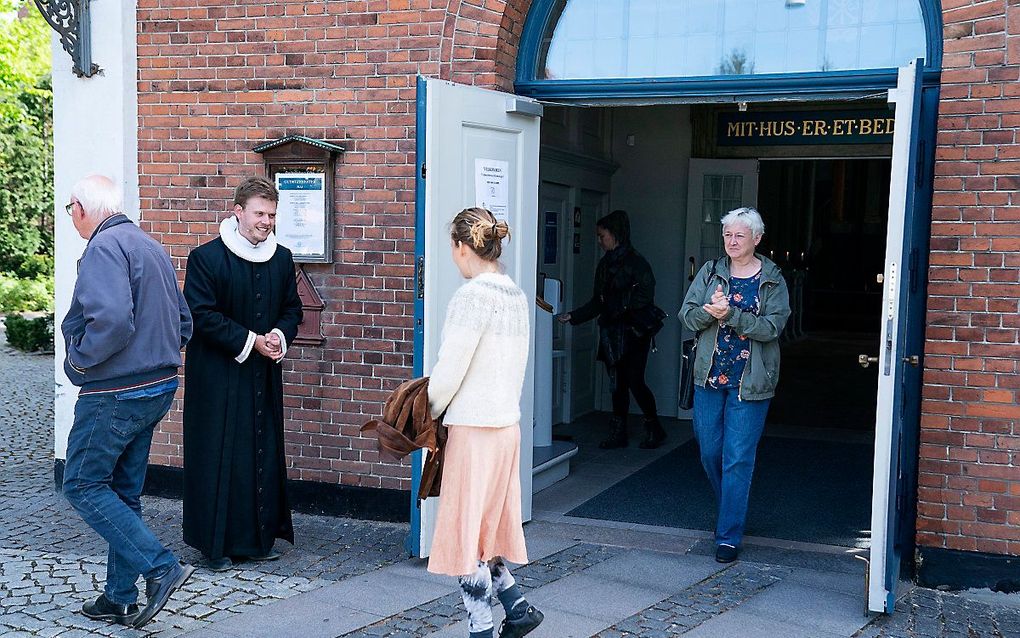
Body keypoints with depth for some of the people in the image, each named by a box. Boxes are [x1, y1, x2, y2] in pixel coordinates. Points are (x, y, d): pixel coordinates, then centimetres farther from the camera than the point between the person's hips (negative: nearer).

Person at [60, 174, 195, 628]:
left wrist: (81, 358, -14)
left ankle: (160, 567, -7)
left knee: (83, 484, 2)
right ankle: (119, 600, 21)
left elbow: (112, 320, -30)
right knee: (124, 492, 15)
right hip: (158, 387, 9)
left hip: (115, 394, -9)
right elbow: (182, 322, 18)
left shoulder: (104, 247, -15)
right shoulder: (150, 246, 14)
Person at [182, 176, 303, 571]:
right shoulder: (206, 257, -9)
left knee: (265, 453, 8)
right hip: (217, 375, -5)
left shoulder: (282, 259, 7)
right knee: (219, 457, -1)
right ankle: (216, 544, 10)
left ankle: (260, 537, 20)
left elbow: (292, 309, 14)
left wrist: (280, 336, -7)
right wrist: (250, 341, -16)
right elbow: (201, 315, -13)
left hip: (264, 374, 5)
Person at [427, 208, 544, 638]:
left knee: (466, 529, 2)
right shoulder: (516, 296, 9)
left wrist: (429, 412, 0)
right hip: (508, 424, 8)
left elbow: (449, 369, -15)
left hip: (473, 428, -8)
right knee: (487, 525, 19)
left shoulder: (473, 295, -16)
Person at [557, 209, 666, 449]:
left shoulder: (635, 262, -8)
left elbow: (646, 297, -15)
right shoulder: (604, 264, 14)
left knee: (635, 381, -6)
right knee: (617, 384, 8)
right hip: (611, 333, 7)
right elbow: (597, 303, 16)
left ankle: (654, 428, 12)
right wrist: (572, 316, 8)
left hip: (633, 332, -7)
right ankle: (618, 434, 14)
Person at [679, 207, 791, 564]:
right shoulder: (710, 272, 7)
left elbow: (772, 326, -13)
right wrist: (708, 312, -21)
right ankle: (731, 511, 37)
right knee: (710, 453, 12)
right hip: (709, 377, 4)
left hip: (750, 384, -4)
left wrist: (730, 314, -24)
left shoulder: (773, 280, -1)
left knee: (738, 460, -4)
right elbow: (687, 316, 1)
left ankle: (729, 536, 3)